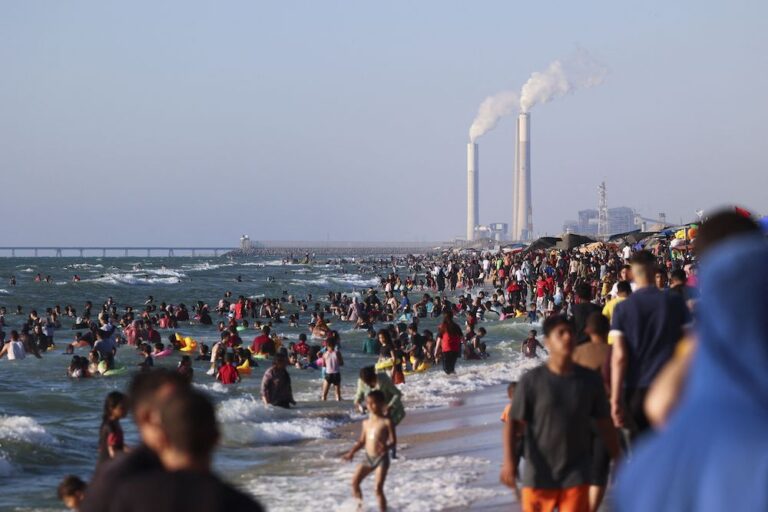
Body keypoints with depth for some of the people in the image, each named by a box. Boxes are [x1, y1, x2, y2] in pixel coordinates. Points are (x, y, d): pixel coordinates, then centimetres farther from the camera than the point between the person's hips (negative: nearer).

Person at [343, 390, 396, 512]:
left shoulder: (386, 422, -7)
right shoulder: (366, 423, 10)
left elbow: (393, 440, -11)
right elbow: (362, 441, 18)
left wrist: (386, 447, -32)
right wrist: (351, 452, 11)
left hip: (381, 458, -6)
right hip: (368, 458, 6)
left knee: (378, 488, -10)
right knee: (355, 482, 1)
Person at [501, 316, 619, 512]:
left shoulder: (590, 381, 2)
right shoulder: (532, 381, -6)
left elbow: (604, 423, 11)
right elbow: (512, 422, -5)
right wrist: (509, 461, -16)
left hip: (576, 474, 1)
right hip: (539, 474, -1)